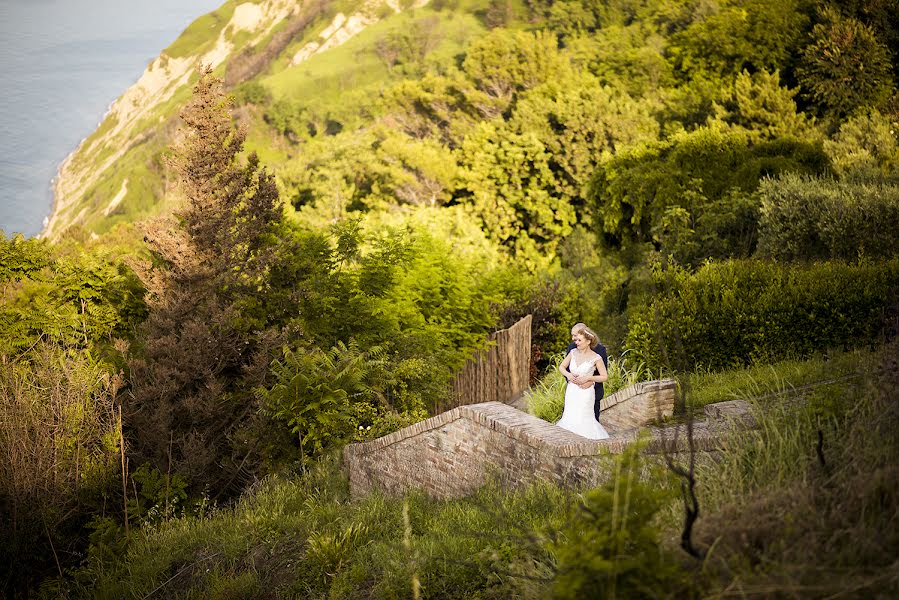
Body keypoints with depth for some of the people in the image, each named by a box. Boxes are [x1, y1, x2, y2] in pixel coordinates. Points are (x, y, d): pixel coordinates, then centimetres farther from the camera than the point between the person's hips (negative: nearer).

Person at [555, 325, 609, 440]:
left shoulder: (596, 358, -10)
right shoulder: (573, 352, 3)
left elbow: (605, 376, -6)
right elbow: (561, 367, 12)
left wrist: (588, 378, -15)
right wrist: (568, 375, -7)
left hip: (585, 393, -4)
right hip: (571, 391, 4)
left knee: (583, 419, -2)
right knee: (569, 418, 6)